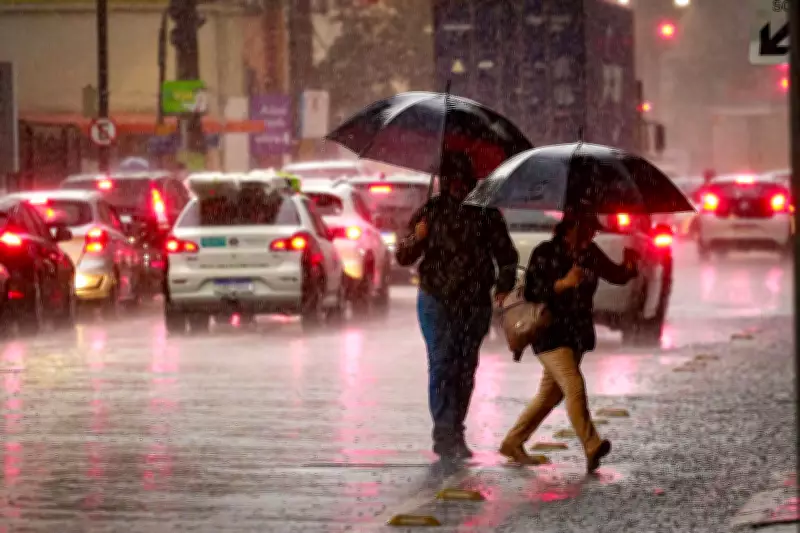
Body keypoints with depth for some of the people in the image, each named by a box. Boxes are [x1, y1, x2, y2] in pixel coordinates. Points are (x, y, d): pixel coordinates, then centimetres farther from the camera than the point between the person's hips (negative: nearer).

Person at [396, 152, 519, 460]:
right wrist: (416, 238, -16)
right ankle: (445, 432, -13)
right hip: (437, 302, -2)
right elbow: (403, 257, 5)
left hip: (475, 304, 2)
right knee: (442, 365, -11)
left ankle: (454, 433, 13)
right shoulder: (430, 212, 5)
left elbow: (506, 253, 15)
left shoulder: (485, 213, 6)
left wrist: (504, 285, 0)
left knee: (466, 368, 4)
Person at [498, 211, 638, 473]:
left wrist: (629, 266, -14)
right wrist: (563, 283, -26)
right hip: (551, 334, -7)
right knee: (575, 388, -20)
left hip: (577, 333, 7)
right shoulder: (545, 253, -10)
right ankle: (592, 447, -27)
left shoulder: (590, 253, 7)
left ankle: (513, 443, 25)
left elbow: (616, 275, 8)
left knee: (550, 394, 13)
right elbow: (531, 292, -13)